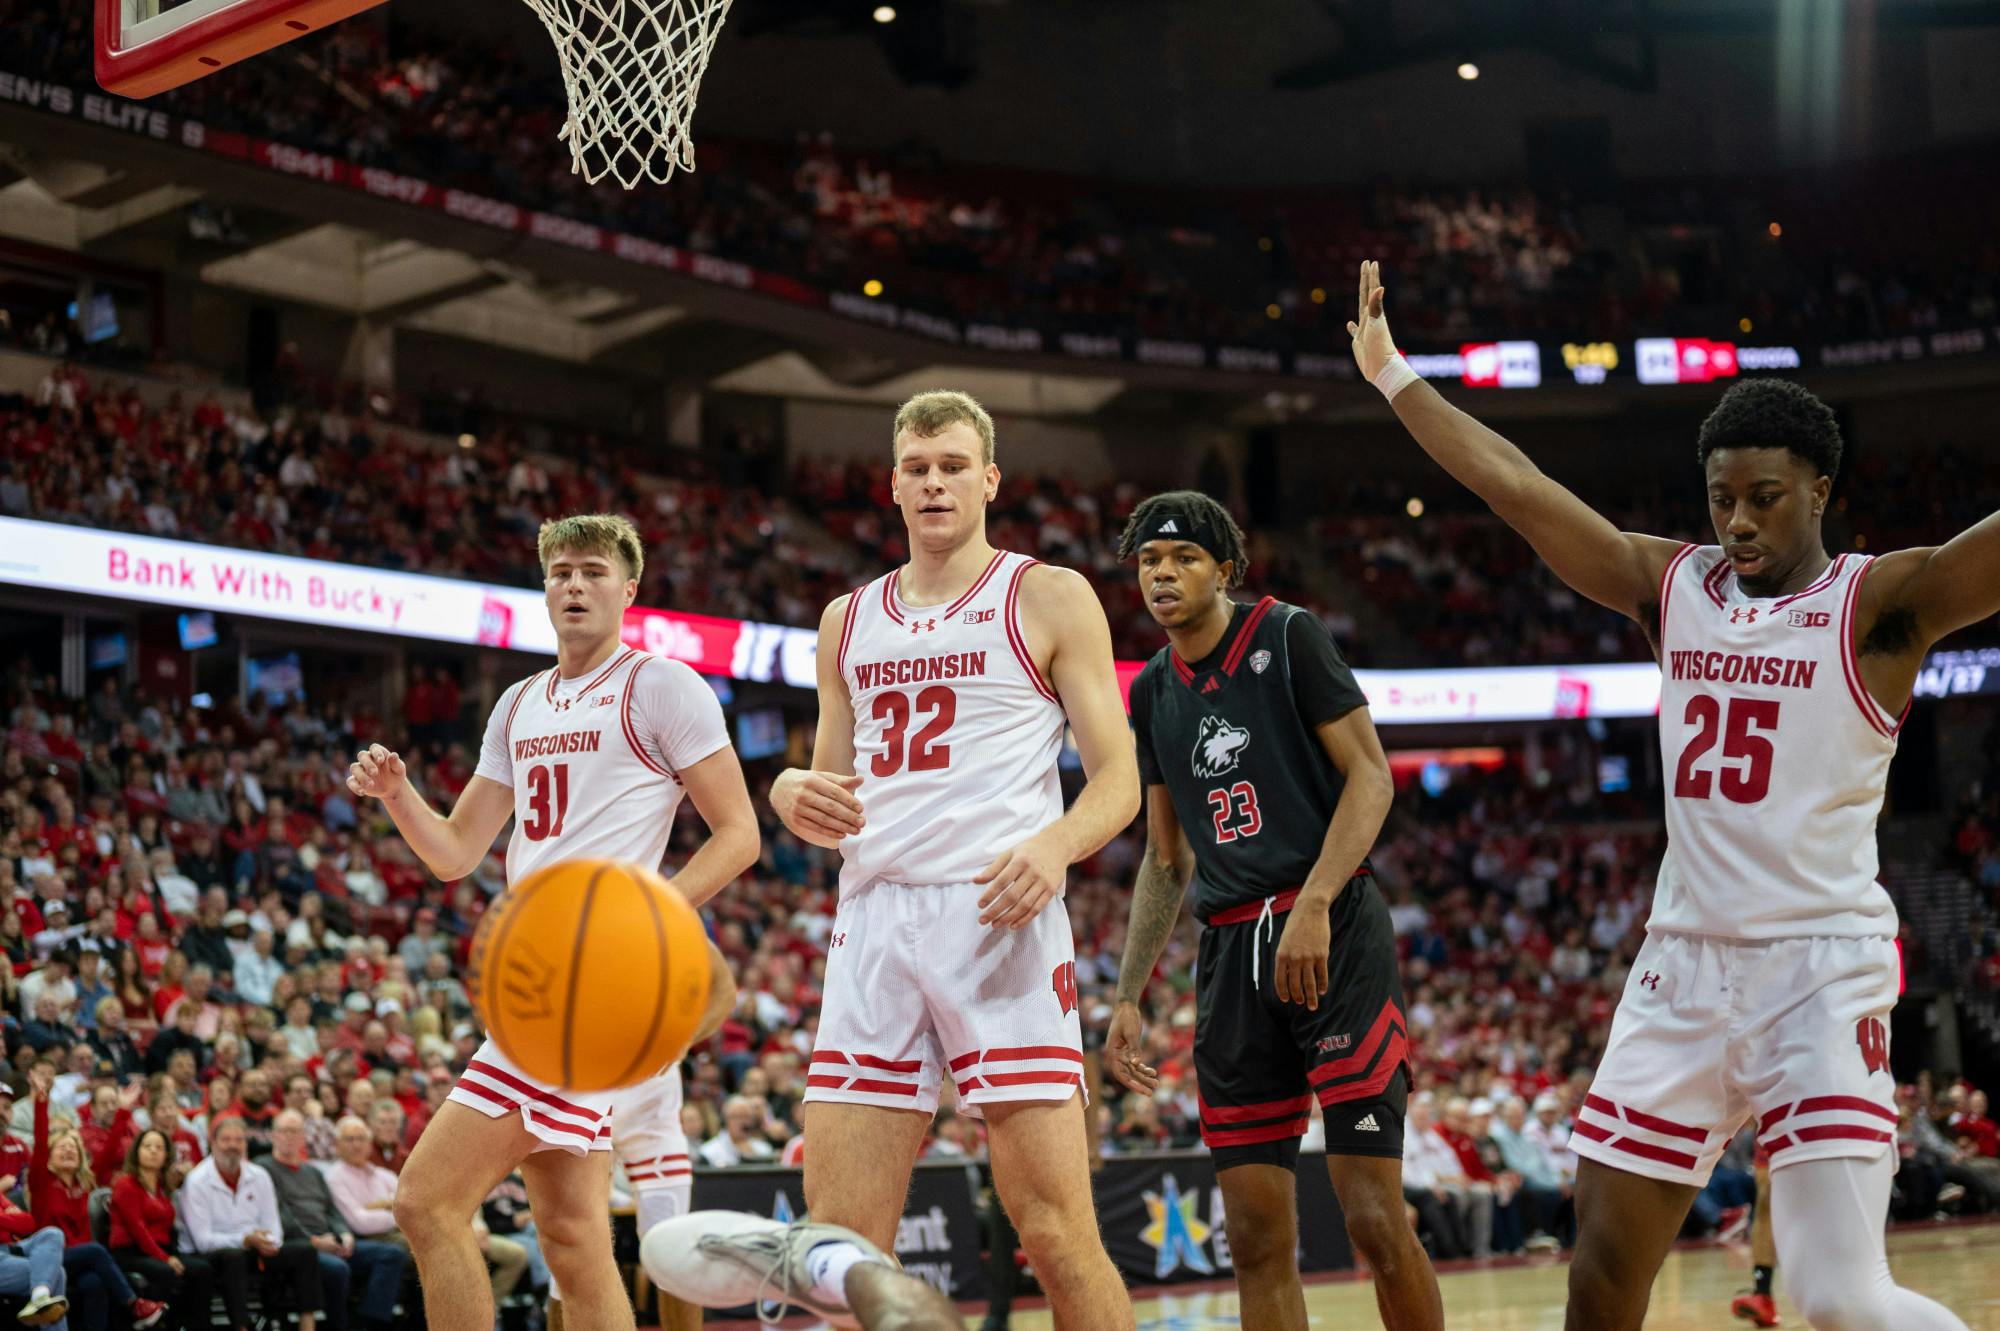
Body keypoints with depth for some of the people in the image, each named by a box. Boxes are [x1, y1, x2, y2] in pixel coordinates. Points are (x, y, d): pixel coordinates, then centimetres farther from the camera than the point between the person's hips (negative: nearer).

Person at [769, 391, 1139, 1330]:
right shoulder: (848, 620, 21)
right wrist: (794, 796, 1)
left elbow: (1117, 778, 2)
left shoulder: (1049, 598, 7)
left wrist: (1055, 844, -19)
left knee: (1055, 1232, -10)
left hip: (998, 916, -4)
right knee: (842, 1244, -1)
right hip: (873, 920, 5)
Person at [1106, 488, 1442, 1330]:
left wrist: (1313, 906, -20)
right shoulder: (1153, 691, 15)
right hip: (1230, 952, 6)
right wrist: (1129, 996, 15)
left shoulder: (1287, 637, -1)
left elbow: (1371, 775, -8)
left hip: (1334, 935, -6)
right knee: (1257, 1238, 2)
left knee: (1373, 1217, -11)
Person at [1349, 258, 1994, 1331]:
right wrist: (1393, 374, 12)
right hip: (1683, 964, 5)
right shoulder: (1673, 587, 9)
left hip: (1821, 970, -5)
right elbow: (1517, 486, 11)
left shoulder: (1879, 602, -6)